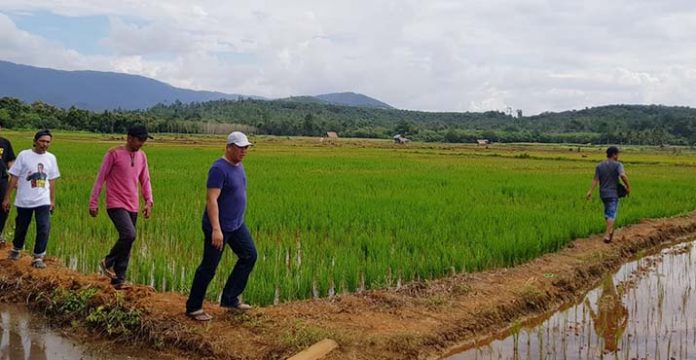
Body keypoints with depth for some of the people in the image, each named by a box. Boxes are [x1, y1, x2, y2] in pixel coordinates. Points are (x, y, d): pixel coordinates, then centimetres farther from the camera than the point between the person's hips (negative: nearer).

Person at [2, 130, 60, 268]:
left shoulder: (51, 158, 3)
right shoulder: (24, 155, -6)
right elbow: (14, 178, -4)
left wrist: (52, 200, 11)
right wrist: (6, 198, -4)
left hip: (43, 201, 1)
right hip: (24, 200, -1)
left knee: (44, 228, -10)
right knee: (21, 227, 15)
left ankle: (38, 257, 0)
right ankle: (16, 249, 42)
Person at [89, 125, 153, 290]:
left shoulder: (142, 156, 10)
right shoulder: (114, 153, -8)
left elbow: (145, 181, 16)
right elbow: (100, 178, -5)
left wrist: (148, 201, 3)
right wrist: (93, 203, -6)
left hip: (132, 207, 6)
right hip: (116, 205, -6)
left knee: (126, 239, 6)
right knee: (129, 235, -22)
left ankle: (119, 279, 14)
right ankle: (107, 262, 1)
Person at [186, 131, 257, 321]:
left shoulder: (238, 165, 9)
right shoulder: (219, 169, -20)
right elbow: (211, 200, -26)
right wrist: (216, 229, -32)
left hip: (237, 225, 9)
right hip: (218, 227, -9)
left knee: (249, 255, 7)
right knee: (209, 267, 0)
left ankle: (230, 299, 17)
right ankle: (193, 307, 15)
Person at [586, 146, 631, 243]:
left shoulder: (599, 166, 4)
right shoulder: (618, 165, -8)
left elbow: (595, 179, -4)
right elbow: (623, 175, -24)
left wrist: (590, 191, -7)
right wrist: (628, 186, -13)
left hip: (603, 193, 5)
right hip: (613, 193, -4)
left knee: (607, 212, 22)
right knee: (612, 214, -3)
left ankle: (610, 230, 31)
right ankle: (607, 235, -10)